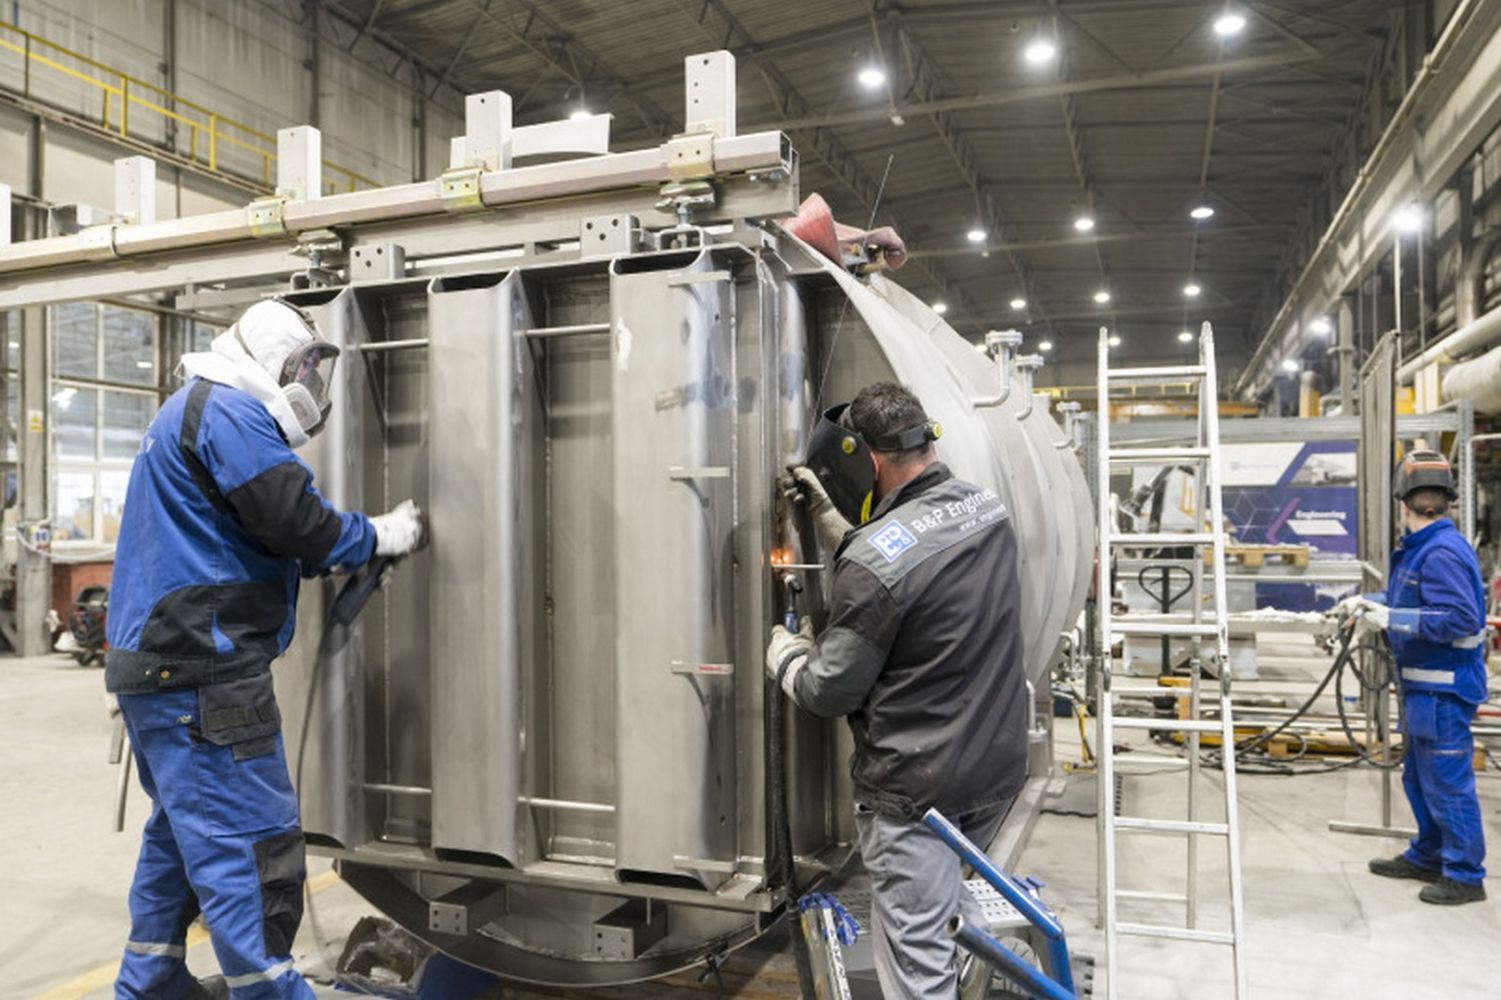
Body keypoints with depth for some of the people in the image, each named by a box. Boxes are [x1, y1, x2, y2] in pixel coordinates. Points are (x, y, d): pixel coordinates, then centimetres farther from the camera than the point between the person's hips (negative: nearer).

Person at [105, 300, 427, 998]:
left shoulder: (192, 410, 22)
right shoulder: (230, 410, -12)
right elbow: (292, 518, -20)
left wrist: (335, 555, 14)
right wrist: (380, 536, -5)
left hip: (158, 665, 11)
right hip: (201, 671, -11)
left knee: (182, 832, 20)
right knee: (250, 847, -8)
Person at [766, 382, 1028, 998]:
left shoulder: (876, 562, -26)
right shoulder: (989, 511, -2)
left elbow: (828, 692, -15)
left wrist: (783, 652, 6)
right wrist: (826, 511, 16)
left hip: (917, 786, -8)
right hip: (997, 764, 8)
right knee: (956, 908, 29)